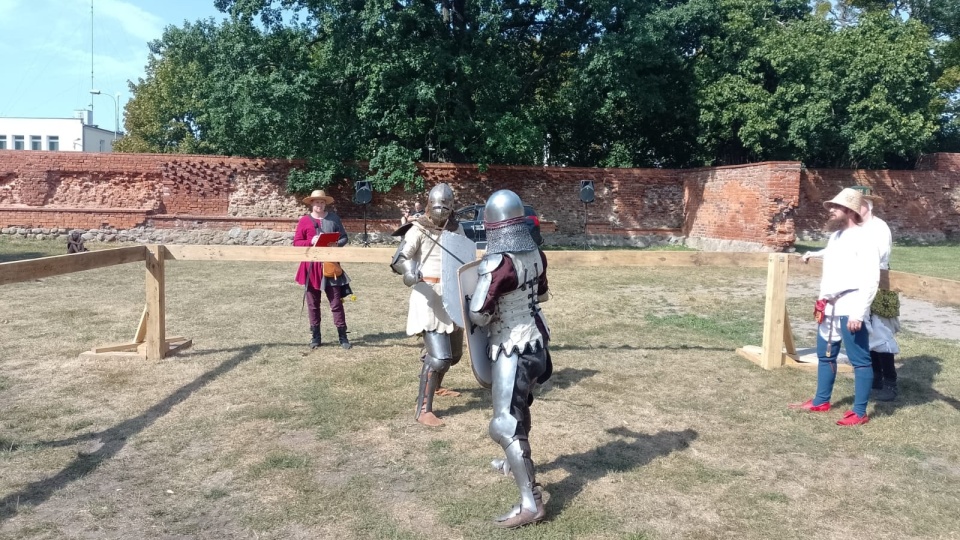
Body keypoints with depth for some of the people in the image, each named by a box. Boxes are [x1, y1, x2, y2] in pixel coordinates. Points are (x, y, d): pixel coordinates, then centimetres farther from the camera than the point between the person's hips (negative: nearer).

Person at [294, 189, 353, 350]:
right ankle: (315, 336, 18)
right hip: (311, 266, 0)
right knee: (313, 303, 7)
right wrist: (311, 241, -17)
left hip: (330, 265, 0)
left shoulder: (334, 218, 5)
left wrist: (336, 244, -12)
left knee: (336, 302, 1)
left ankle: (343, 336, 8)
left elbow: (344, 237, 8)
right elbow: (296, 242, 0)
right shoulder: (304, 221, 2)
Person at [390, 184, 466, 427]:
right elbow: (400, 257, -19)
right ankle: (423, 409, -8)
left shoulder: (456, 228, 8)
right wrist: (409, 270, -41)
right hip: (429, 295, -7)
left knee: (454, 352, 22)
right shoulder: (419, 229, -9)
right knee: (438, 355, -17)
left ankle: (434, 386, 48)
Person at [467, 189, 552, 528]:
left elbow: (478, 315, -21)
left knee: (504, 423, -7)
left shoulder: (497, 263, -24)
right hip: (533, 339, 9)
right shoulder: (535, 254, 0)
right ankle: (517, 461, 49)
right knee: (517, 404, 28)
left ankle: (530, 503, -7)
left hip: (512, 347, -9)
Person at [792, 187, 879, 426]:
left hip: (850, 309, -9)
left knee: (860, 360, 0)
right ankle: (821, 401, 32)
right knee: (825, 355, 18)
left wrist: (858, 313, -21)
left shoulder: (863, 240, -13)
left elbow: (871, 280, -18)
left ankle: (859, 413, 6)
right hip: (830, 308, 9)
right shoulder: (835, 236, 14)